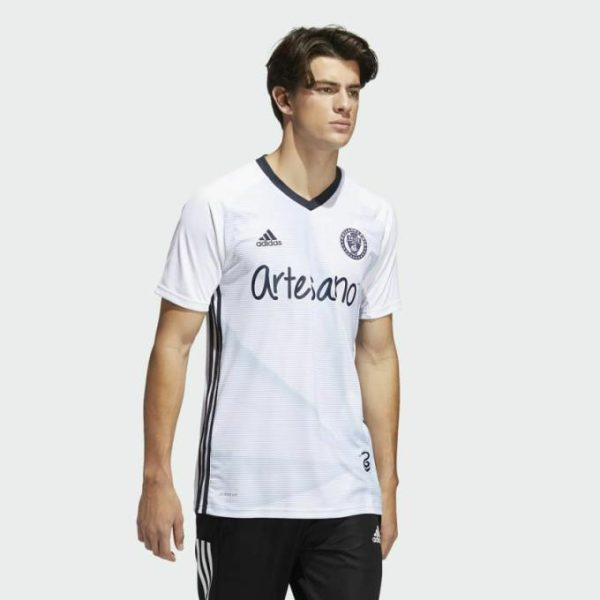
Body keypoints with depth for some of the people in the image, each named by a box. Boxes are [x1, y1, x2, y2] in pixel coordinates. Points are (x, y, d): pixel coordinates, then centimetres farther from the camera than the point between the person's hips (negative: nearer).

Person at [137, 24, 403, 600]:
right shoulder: (219, 206, -5)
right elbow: (172, 344, -3)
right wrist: (156, 478, -8)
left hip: (346, 499, 3)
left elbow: (377, 354, 13)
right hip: (241, 497, -3)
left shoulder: (375, 217, 8)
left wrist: (387, 487, 12)